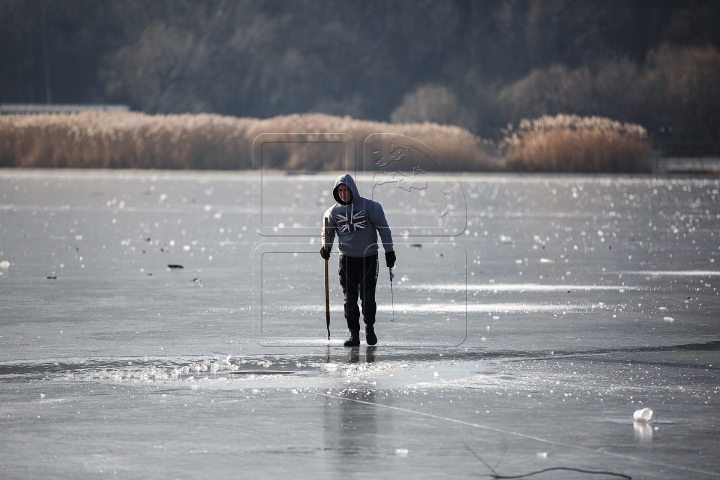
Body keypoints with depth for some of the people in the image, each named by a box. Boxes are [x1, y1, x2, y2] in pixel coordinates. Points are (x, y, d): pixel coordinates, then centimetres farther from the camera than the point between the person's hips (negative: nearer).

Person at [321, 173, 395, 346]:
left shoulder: (370, 206, -6)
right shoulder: (334, 211, 2)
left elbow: (383, 228, 0)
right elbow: (329, 232, 14)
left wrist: (389, 251, -3)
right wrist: (326, 247, -6)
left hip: (368, 258, -2)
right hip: (347, 259, 2)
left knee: (367, 295, -8)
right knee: (350, 298, -3)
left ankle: (369, 326, 15)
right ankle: (354, 334, 4)